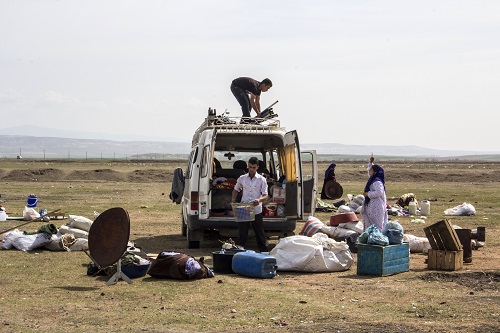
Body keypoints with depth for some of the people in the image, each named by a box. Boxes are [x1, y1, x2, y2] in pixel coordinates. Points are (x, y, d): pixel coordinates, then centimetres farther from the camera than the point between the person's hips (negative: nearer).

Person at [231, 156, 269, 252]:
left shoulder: (261, 180, 0)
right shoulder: (242, 178, 7)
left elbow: (265, 195, -2)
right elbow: (236, 190, 21)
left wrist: (259, 200, -24)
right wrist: (233, 200, 4)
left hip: (257, 211, -1)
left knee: (260, 234, 6)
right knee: (242, 234, 2)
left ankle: (264, 252, 13)